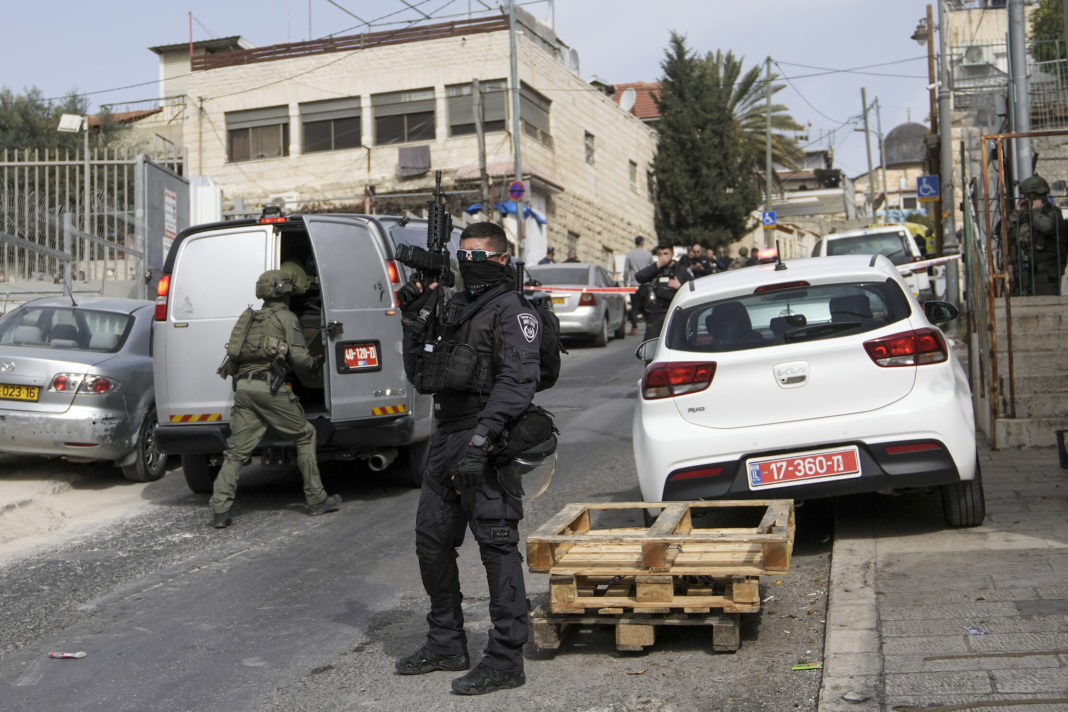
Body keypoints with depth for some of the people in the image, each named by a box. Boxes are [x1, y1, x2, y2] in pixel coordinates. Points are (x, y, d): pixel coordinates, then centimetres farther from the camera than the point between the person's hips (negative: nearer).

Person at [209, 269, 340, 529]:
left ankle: (220, 510, -4)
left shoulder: (252, 319, 24)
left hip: (243, 387, 6)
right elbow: (298, 356, -6)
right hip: (269, 387, -6)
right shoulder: (286, 317, 4)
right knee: (305, 436, 9)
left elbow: (237, 353, 20)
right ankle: (317, 500, 11)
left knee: (236, 451, 5)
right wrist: (315, 362, 12)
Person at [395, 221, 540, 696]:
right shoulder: (452, 307, 19)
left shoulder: (513, 311, -6)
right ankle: (446, 644, 27)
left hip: (487, 443, -9)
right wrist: (415, 321, 8)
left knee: (497, 545, -6)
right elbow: (420, 377, 20)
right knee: (431, 540, 14)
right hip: (445, 437, 9)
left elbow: (516, 384, -19)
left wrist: (480, 441, -27)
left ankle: (505, 659, 1)